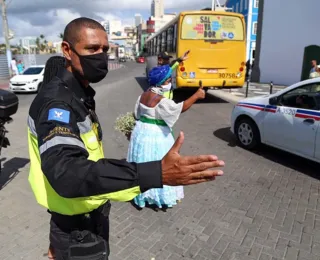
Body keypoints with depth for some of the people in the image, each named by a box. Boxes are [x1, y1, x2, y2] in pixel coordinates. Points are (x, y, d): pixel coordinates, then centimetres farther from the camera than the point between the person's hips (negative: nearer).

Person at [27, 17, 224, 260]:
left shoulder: (78, 95, 3)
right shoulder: (56, 102, -27)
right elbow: (66, 173, -44)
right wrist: (155, 173, -53)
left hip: (91, 216, 9)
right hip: (78, 228, -9)